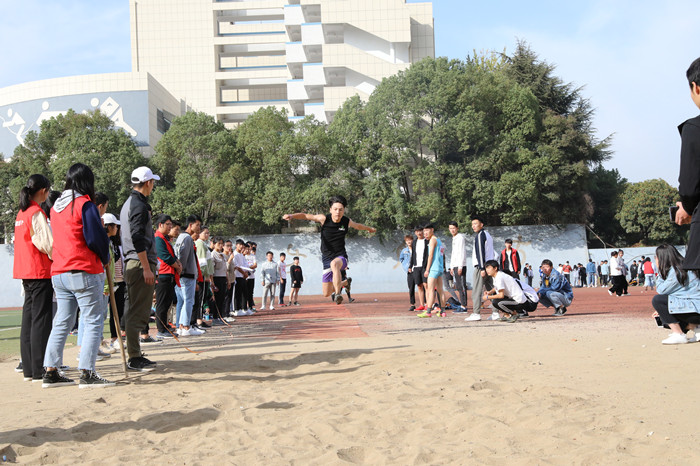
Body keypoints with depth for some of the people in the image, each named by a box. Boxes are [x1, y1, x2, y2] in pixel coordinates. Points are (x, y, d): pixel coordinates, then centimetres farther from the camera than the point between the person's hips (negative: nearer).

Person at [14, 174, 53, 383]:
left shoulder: (21, 213, 14)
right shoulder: (37, 213, -13)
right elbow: (48, 244, -16)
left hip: (25, 271, 9)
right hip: (40, 272, -9)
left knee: (29, 319, 11)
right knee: (41, 320, -6)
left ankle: (28, 369, 15)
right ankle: (39, 371, -5)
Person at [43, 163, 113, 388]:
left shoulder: (56, 207, 15)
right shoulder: (85, 204, -9)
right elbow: (95, 238, -15)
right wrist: (105, 258, 3)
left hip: (59, 273, 8)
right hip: (84, 272, -8)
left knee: (62, 323, 12)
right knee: (94, 322, -3)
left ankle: (50, 372, 13)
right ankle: (87, 373, -8)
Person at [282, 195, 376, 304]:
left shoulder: (347, 222, -3)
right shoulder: (324, 219, -9)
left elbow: (358, 226, 20)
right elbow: (305, 216, -9)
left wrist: (369, 228, 39)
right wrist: (292, 215, -28)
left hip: (341, 256, -2)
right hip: (327, 258, 2)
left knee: (334, 264, -41)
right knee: (326, 293, 8)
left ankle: (337, 293, -41)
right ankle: (344, 283, 41)